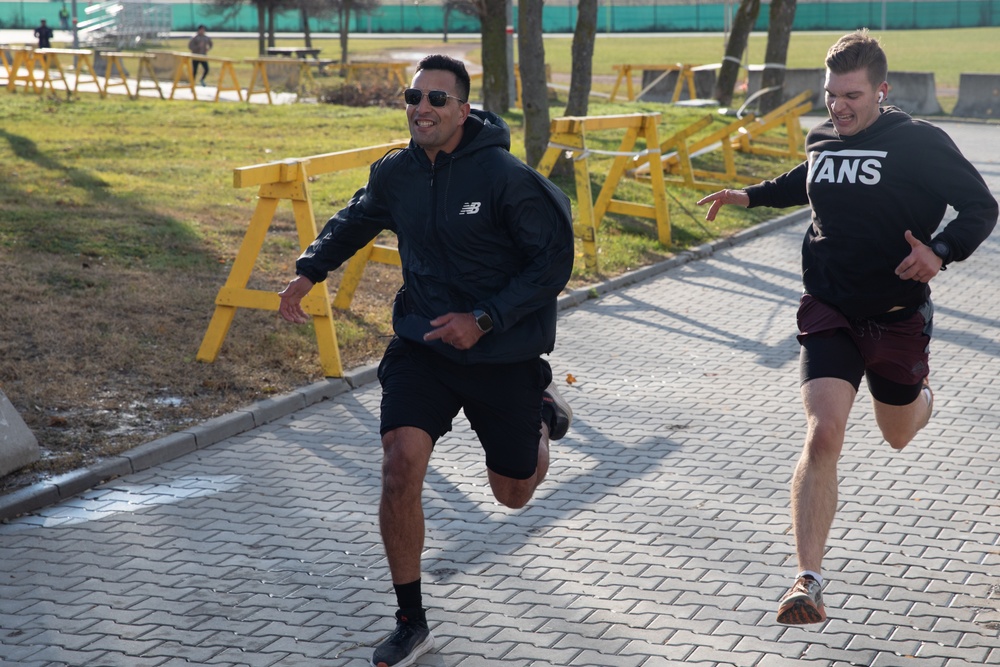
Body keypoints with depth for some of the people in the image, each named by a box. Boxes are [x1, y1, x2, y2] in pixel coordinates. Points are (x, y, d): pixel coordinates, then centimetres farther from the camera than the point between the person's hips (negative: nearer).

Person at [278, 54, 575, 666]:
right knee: (401, 464, -19)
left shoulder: (507, 177, -19)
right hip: (422, 346, 3)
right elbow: (355, 222, 19)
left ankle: (543, 410, 49)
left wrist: (484, 320, -22)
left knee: (513, 495, 14)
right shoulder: (396, 173, -4)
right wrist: (310, 271, 7)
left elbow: (554, 262, -16)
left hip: (504, 355, -3)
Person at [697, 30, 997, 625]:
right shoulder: (822, 141, 3)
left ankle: (921, 397, 61)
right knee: (823, 435, -17)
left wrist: (940, 251, -27)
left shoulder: (921, 143, -12)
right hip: (829, 313, 2)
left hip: (897, 318, -2)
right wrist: (750, 196, 21)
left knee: (899, 436, 20)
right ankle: (809, 582, -15)